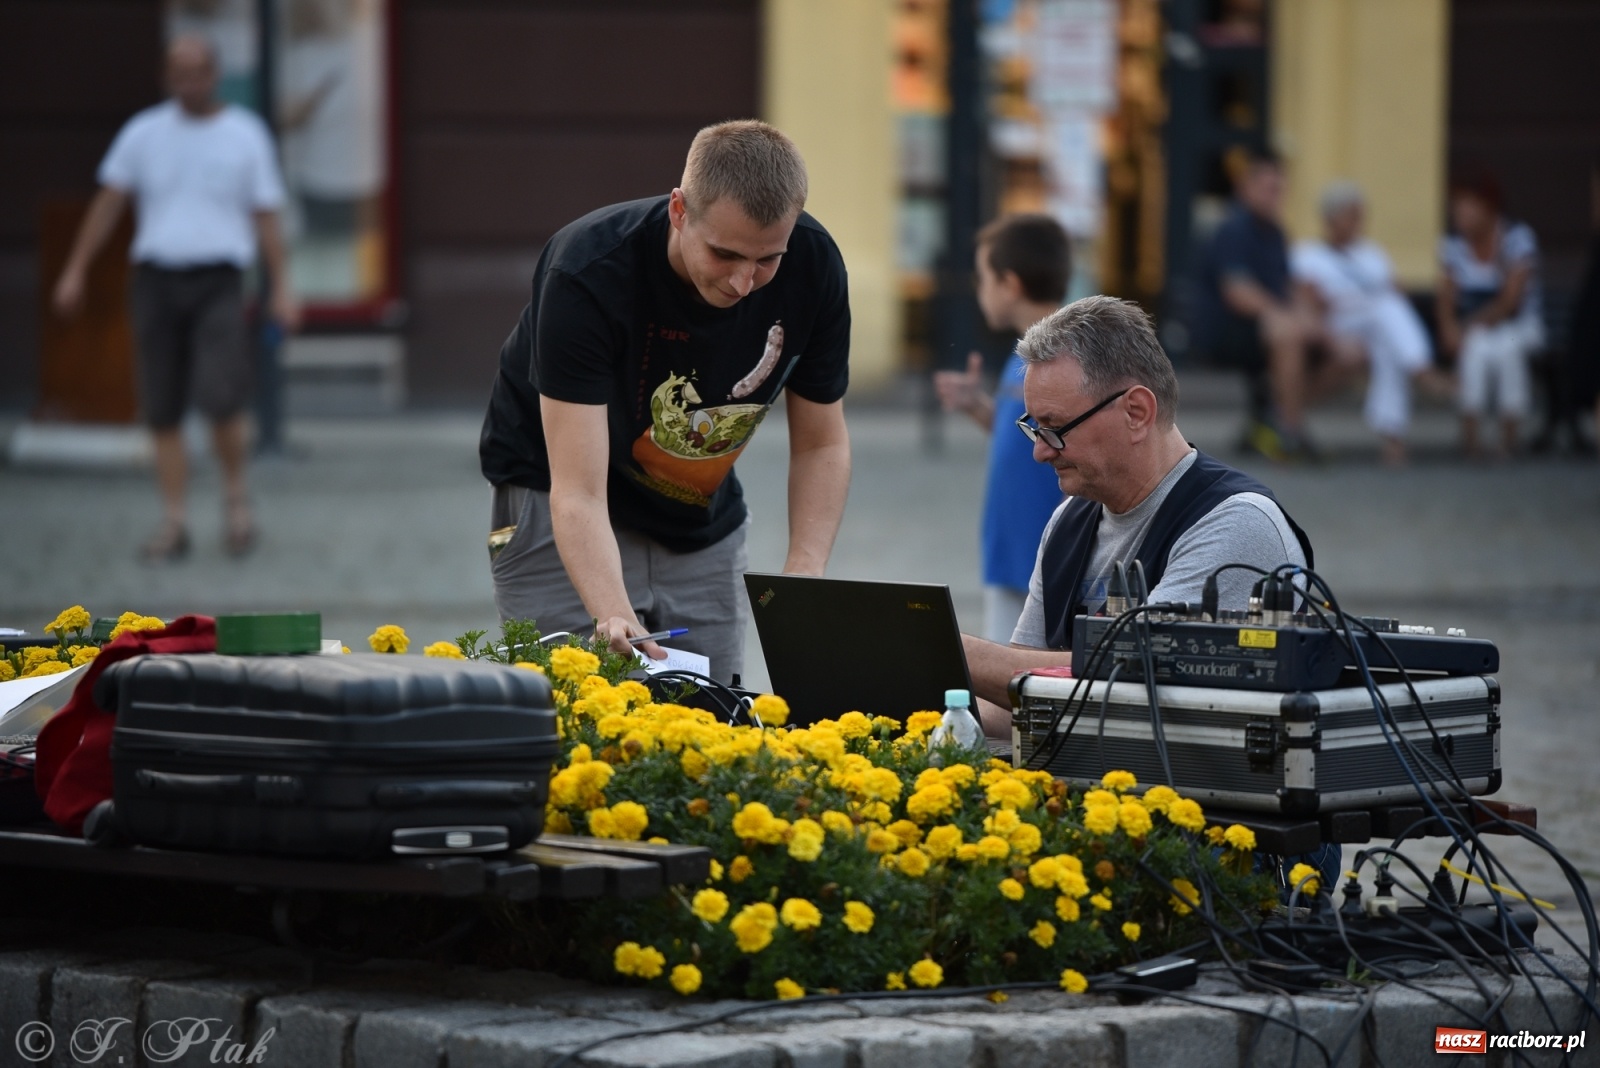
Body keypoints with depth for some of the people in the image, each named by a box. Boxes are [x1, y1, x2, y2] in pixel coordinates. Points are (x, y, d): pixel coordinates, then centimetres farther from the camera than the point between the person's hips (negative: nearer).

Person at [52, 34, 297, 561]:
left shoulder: (246, 135, 2)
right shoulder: (144, 132, 5)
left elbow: (266, 218, 3)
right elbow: (108, 202, 7)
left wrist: (283, 289, -5)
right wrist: (75, 271, 2)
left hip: (218, 284, -2)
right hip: (156, 280, 2)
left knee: (221, 399, -18)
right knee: (162, 412, 1)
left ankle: (236, 496, 7)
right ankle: (174, 526, 8)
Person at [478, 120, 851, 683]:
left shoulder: (812, 266, -19)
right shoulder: (588, 272, -31)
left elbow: (820, 443, -3)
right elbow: (578, 494, -34)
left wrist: (802, 579, -18)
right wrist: (615, 618, -50)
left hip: (703, 520, 4)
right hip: (555, 505, -4)